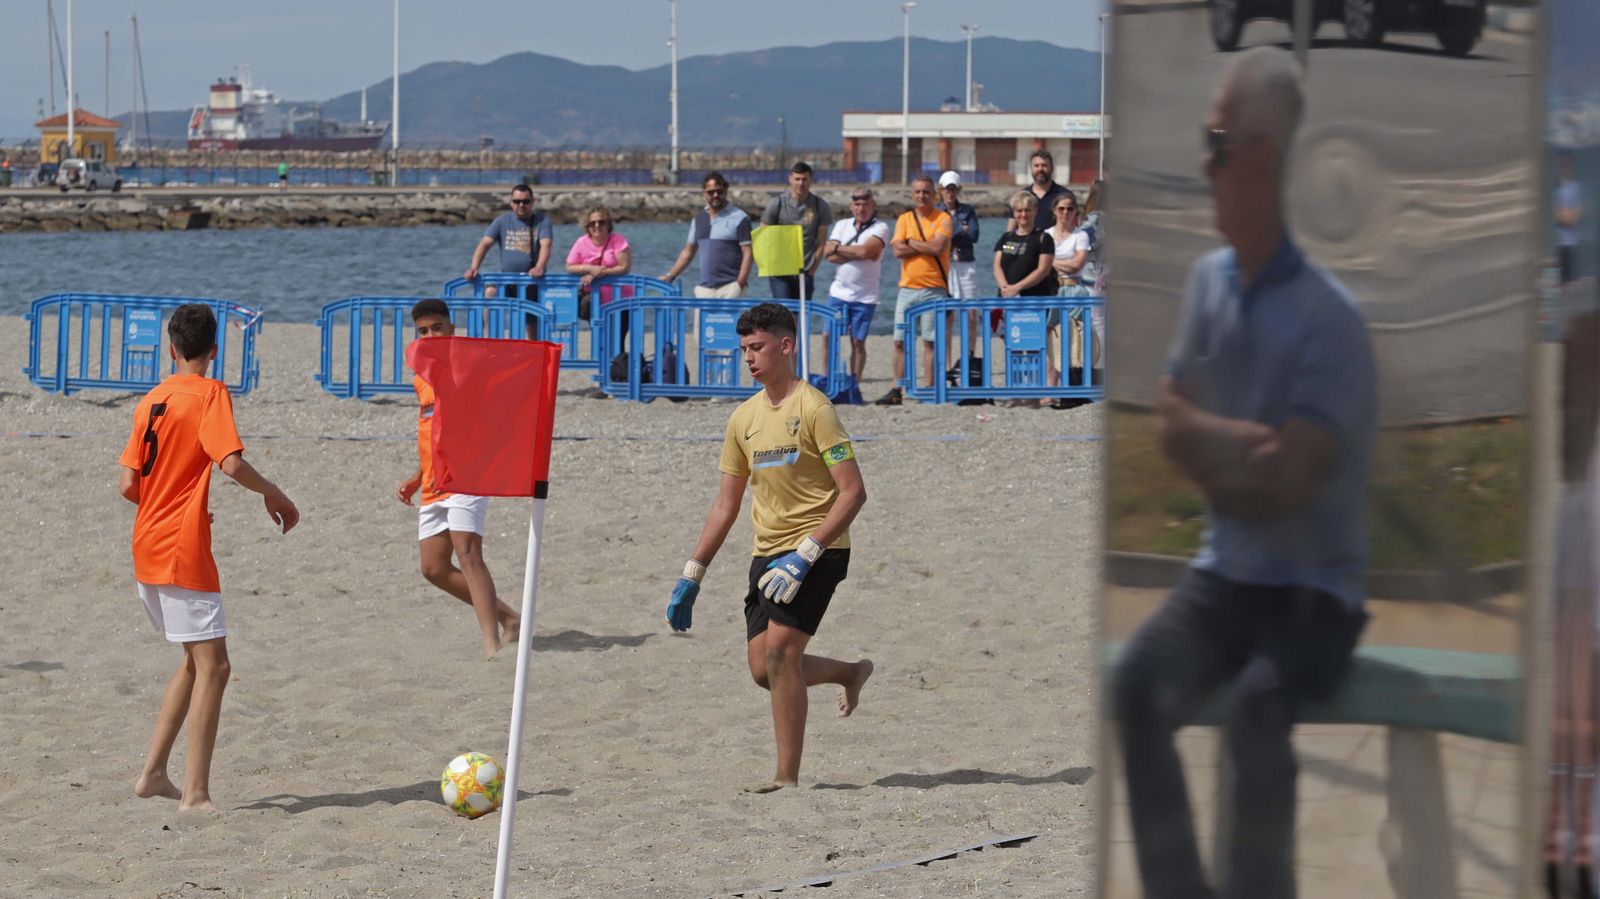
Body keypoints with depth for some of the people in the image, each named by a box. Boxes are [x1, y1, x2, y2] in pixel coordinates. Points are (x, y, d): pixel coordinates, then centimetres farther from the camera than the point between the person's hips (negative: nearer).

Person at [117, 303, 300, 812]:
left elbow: (129, 484, 10)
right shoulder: (210, 394, -8)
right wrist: (275, 496, -7)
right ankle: (195, 794, -13)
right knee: (212, 665, -7)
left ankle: (153, 774, 19)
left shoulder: (151, 401, 12)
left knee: (196, 660, 19)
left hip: (147, 551, 8)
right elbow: (231, 463, -22)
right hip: (183, 552, -8)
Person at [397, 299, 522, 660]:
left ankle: (492, 644, -27)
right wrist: (417, 477, 23)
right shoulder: (421, 378, 17)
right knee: (434, 569, 5)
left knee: (467, 553, -22)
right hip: (433, 486, 8)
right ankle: (507, 617, 18)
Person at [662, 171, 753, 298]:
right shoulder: (698, 219, 15)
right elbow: (688, 251, 23)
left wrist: (739, 284, -15)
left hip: (729, 287, -5)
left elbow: (747, 254, -6)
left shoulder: (739, 218, -1)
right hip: (704, 288, 5)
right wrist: (670, 276, 17)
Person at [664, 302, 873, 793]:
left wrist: (804, 555, -22)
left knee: (779, 648, -19)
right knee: (763, 667, 2)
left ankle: (788, 775, -12)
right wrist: (692, 575, 14)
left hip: (817, 549, -7)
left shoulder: (813, 408, -11)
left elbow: (853, 491, -16)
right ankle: (851, 672, 30)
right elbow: (726, 504, 18)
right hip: (769, 551, 7)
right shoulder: (744, 418, 11)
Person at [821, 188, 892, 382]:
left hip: (864, 296, -3)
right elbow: (829, 255, -3)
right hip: (838, 292, 3)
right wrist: (858, 254, -12)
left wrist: (838, 248, -7)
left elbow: (865, 251, -19)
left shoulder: (880, 228, -2)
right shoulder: (842, 225, 10)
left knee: (858, 342, 1)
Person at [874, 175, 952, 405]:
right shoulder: (904, 219, 11)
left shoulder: (942, 219, 0)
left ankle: (930, 389, 1)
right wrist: (927, 247, -7)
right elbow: (897, 250, -2)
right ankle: (897, 391, 10)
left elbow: (939, 247, -15)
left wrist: (912, 242, -5)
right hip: (907, 288, 4)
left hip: (933, 289, -4)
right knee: (900, 341, 4)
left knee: (930, 341, -3)